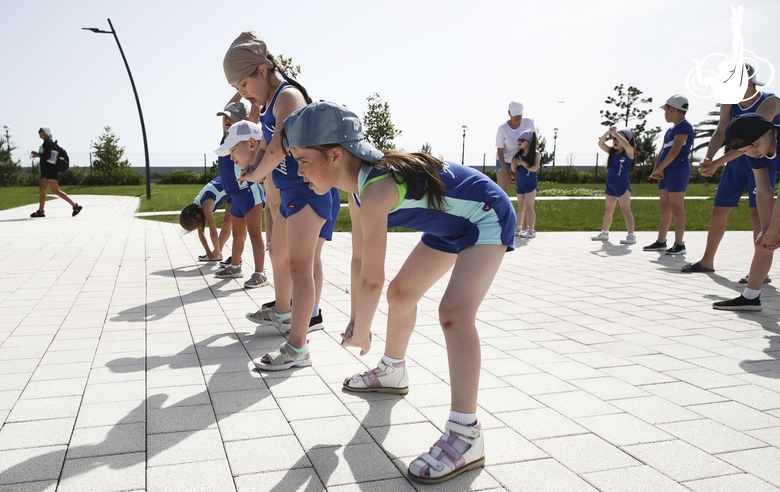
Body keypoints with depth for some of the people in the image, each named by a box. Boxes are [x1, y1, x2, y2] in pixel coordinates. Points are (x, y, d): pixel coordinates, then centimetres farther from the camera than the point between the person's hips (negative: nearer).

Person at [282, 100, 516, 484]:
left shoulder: (375, 190, -35)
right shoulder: (357, 186, -6)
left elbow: (371, 278, -28)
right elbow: (359, 259, 0)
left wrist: (360, 333, -13)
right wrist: (356, 321, 4)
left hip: (487, 218, -10)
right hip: (450, 226, 10)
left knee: (454, 313, -25)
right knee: (401, 293, 17)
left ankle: (465, 436, -22)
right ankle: (392, 372, 40)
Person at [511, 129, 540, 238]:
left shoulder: (536, 154, -8)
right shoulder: (519, 154, 8)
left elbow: (534, 168, -20)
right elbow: (514, 170, 9)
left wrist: (522, 163, -19)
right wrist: (513, 165, -12)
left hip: (530, 183, -6)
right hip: (519, 183, 6)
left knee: (529, 207, -8)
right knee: (520, 207, 13)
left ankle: (531, 230, -6)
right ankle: (519, 229, 21)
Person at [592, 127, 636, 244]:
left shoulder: (629, 152, -7)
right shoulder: (612, 151, 11)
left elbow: (626, 144, -28)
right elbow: (600, 144, 4)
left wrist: (615, 133, -21)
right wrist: (608, 132, -8)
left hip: (622, 185, -7)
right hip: (610, 185, 8)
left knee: (625, 210, -11)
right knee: (608, 210, 15)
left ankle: (631, 236, -13)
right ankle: (604, 233, 25)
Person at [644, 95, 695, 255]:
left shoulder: (684, 126, -10)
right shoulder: (670, 130, 19)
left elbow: (674, 152, -17)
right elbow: (662, 152, 16)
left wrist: (659, 169, -11)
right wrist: (656, 169, 1)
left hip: (677, 171, -10)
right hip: (665, 172, 10)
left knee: (676, 208, -9)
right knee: (665, 208, 12)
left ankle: (679, 244, -8)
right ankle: (661, 241, 17)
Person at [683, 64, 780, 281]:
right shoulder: (729, 105, -2)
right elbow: (720, 132, -10)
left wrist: (717, 163, -35)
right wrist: (708, 159, -29)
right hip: (736, 164, 6)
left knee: (757, 212, -13)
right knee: (718, 211, 7)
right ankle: (707, 261, 20)